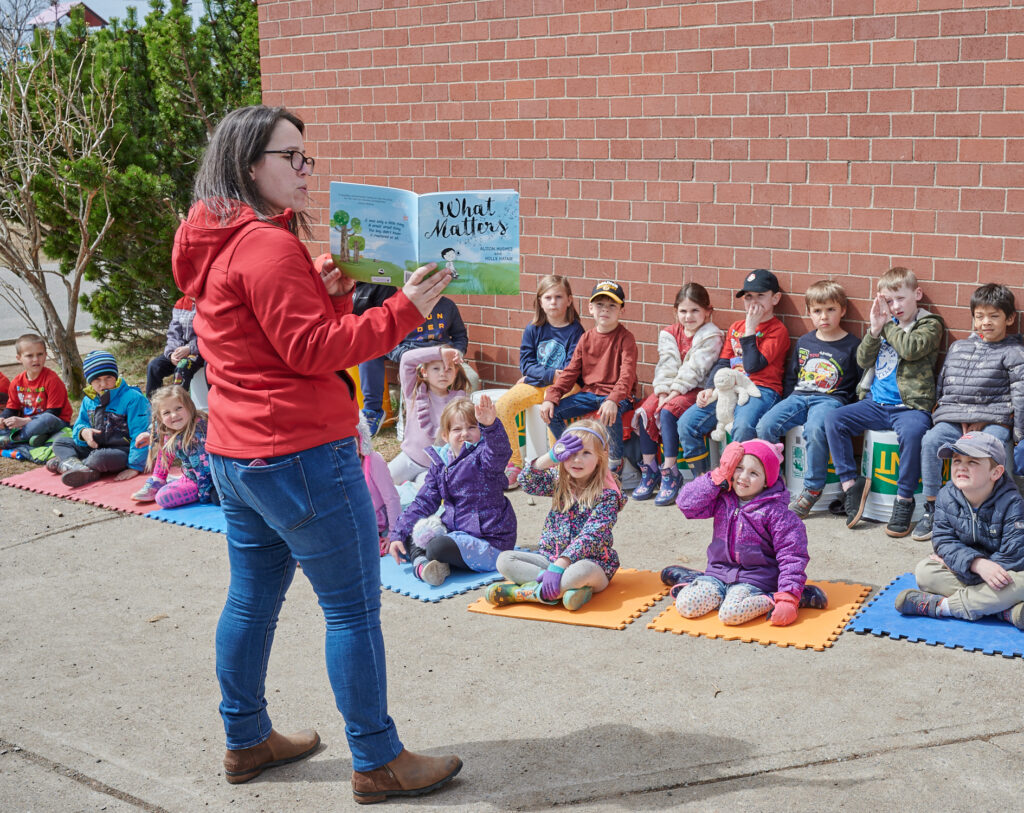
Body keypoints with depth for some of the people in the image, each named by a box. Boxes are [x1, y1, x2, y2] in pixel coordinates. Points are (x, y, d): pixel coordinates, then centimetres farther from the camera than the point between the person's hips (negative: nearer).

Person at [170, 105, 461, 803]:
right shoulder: (268, 246, -17)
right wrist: (403, 311, -19)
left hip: (237, 456, 10)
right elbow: (313, 351, -20)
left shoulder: (221, 245, 15)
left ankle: (247, 741, 31)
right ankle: (378, 762, 9)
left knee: (252, 598, 18)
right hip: (301, 456, -10)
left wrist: (329, 297, 1)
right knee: (354, 608, -1)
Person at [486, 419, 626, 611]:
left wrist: (558, 566, -31)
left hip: (591, 562, -6)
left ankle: (521, 592, -27)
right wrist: (552, 457, -21)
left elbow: (590, 536, -21)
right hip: (550, 557, 6)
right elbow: (527, 482, -9)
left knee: (583, 570, -41)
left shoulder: (607, 494, -11)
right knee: (505, 559, -13)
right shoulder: (559, 481, 6)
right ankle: (569, 587, -26)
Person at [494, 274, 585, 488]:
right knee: (502, 405, -19)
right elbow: (526, 363, 2)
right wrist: (550, 374, -15)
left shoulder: (575, 330, -3)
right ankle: (514, 463, -10)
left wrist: (535, 374, -15)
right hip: (535, 384, 4)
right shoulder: (533, 330, 8)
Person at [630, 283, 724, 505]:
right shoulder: (669, 334, 13)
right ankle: (649, 471, -11)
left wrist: (675, 392, -20)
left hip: (695, 389, -6)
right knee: (645, 411, -19)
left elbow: (695, 369, -13)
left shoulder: (711, 336, -5)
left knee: (667, 412, -30)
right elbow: (665, 366, 2)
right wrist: (663, 392, -13)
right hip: (669, 389, 6)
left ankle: (670, 472, -23)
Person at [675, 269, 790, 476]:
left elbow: (753, 365, -11)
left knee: (743, 426, -37)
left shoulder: (778, 330, 0)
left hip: (761, 390, -6)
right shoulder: (735, 327, 21)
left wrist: (750, 329, -8)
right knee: (687, 423, -11)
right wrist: (710, 388, 1)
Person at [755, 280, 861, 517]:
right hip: (799, 397, 5)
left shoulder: (851, 345, 3)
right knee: (765, 425, -22)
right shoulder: (804, 342, 16)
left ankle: (812, 489, -21)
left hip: (831, 400, -5)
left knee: (814, 429, -37)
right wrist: (787, 405, 14)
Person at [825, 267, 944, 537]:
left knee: (912, 431, -35)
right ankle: (850, 484, -5)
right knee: (833, 420, -12)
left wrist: (888, 324, -10)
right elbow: (863, 360, 7)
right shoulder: (885, 322, 14)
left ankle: (904, 499, -20)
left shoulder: (930, 325, -1)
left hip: (910, 406, -5)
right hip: (875, 402, 6)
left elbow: (911, 348, -21)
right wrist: (874, 330, -7)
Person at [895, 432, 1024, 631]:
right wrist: (977, 564, -33)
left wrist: (955, 562, -20)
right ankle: (1007, 609, -30)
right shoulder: (946, 497, -8)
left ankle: (941, 605, -30)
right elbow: (943, 541, -13)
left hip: (1000, 571, -3)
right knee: (924, 571, -22)